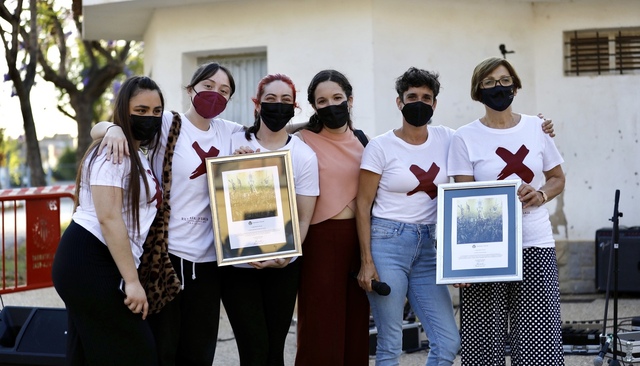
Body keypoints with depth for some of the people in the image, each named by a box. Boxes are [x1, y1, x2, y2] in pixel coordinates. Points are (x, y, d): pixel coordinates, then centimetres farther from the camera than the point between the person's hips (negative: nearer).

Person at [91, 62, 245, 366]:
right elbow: (97, 129, -4)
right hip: (164, 252, -4)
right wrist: (114, 129, -29)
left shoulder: (231, 132, 8)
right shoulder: (166, 124, -5)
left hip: (207, 257, 5)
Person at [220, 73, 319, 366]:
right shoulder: (235, 144, -1)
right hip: (237, 265, -1)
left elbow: (303, 218, -1)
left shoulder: (304, 155, -1)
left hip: (282, 266, 1)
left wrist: (285, 257, -18)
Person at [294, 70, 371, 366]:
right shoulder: (303, 140, -4)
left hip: (357, 237, 5)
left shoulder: (360, 140, 10)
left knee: (356, 321, 9)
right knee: (320, 324, -1)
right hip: (321, 238, -5)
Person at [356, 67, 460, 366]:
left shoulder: (446, 138, 7)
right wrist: (366, 261, -10)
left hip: (428, 246, 4)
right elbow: (363, 206, -3)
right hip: (387, 242, -4)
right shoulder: (381, 146, -3)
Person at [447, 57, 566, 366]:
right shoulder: (465, 138, 1)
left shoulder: (537, 128, 7)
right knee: (485, 340, -2)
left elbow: (558, 178, 17)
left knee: (539, 341, -3)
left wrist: (540, 195, -6)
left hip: (536, 246, 2)